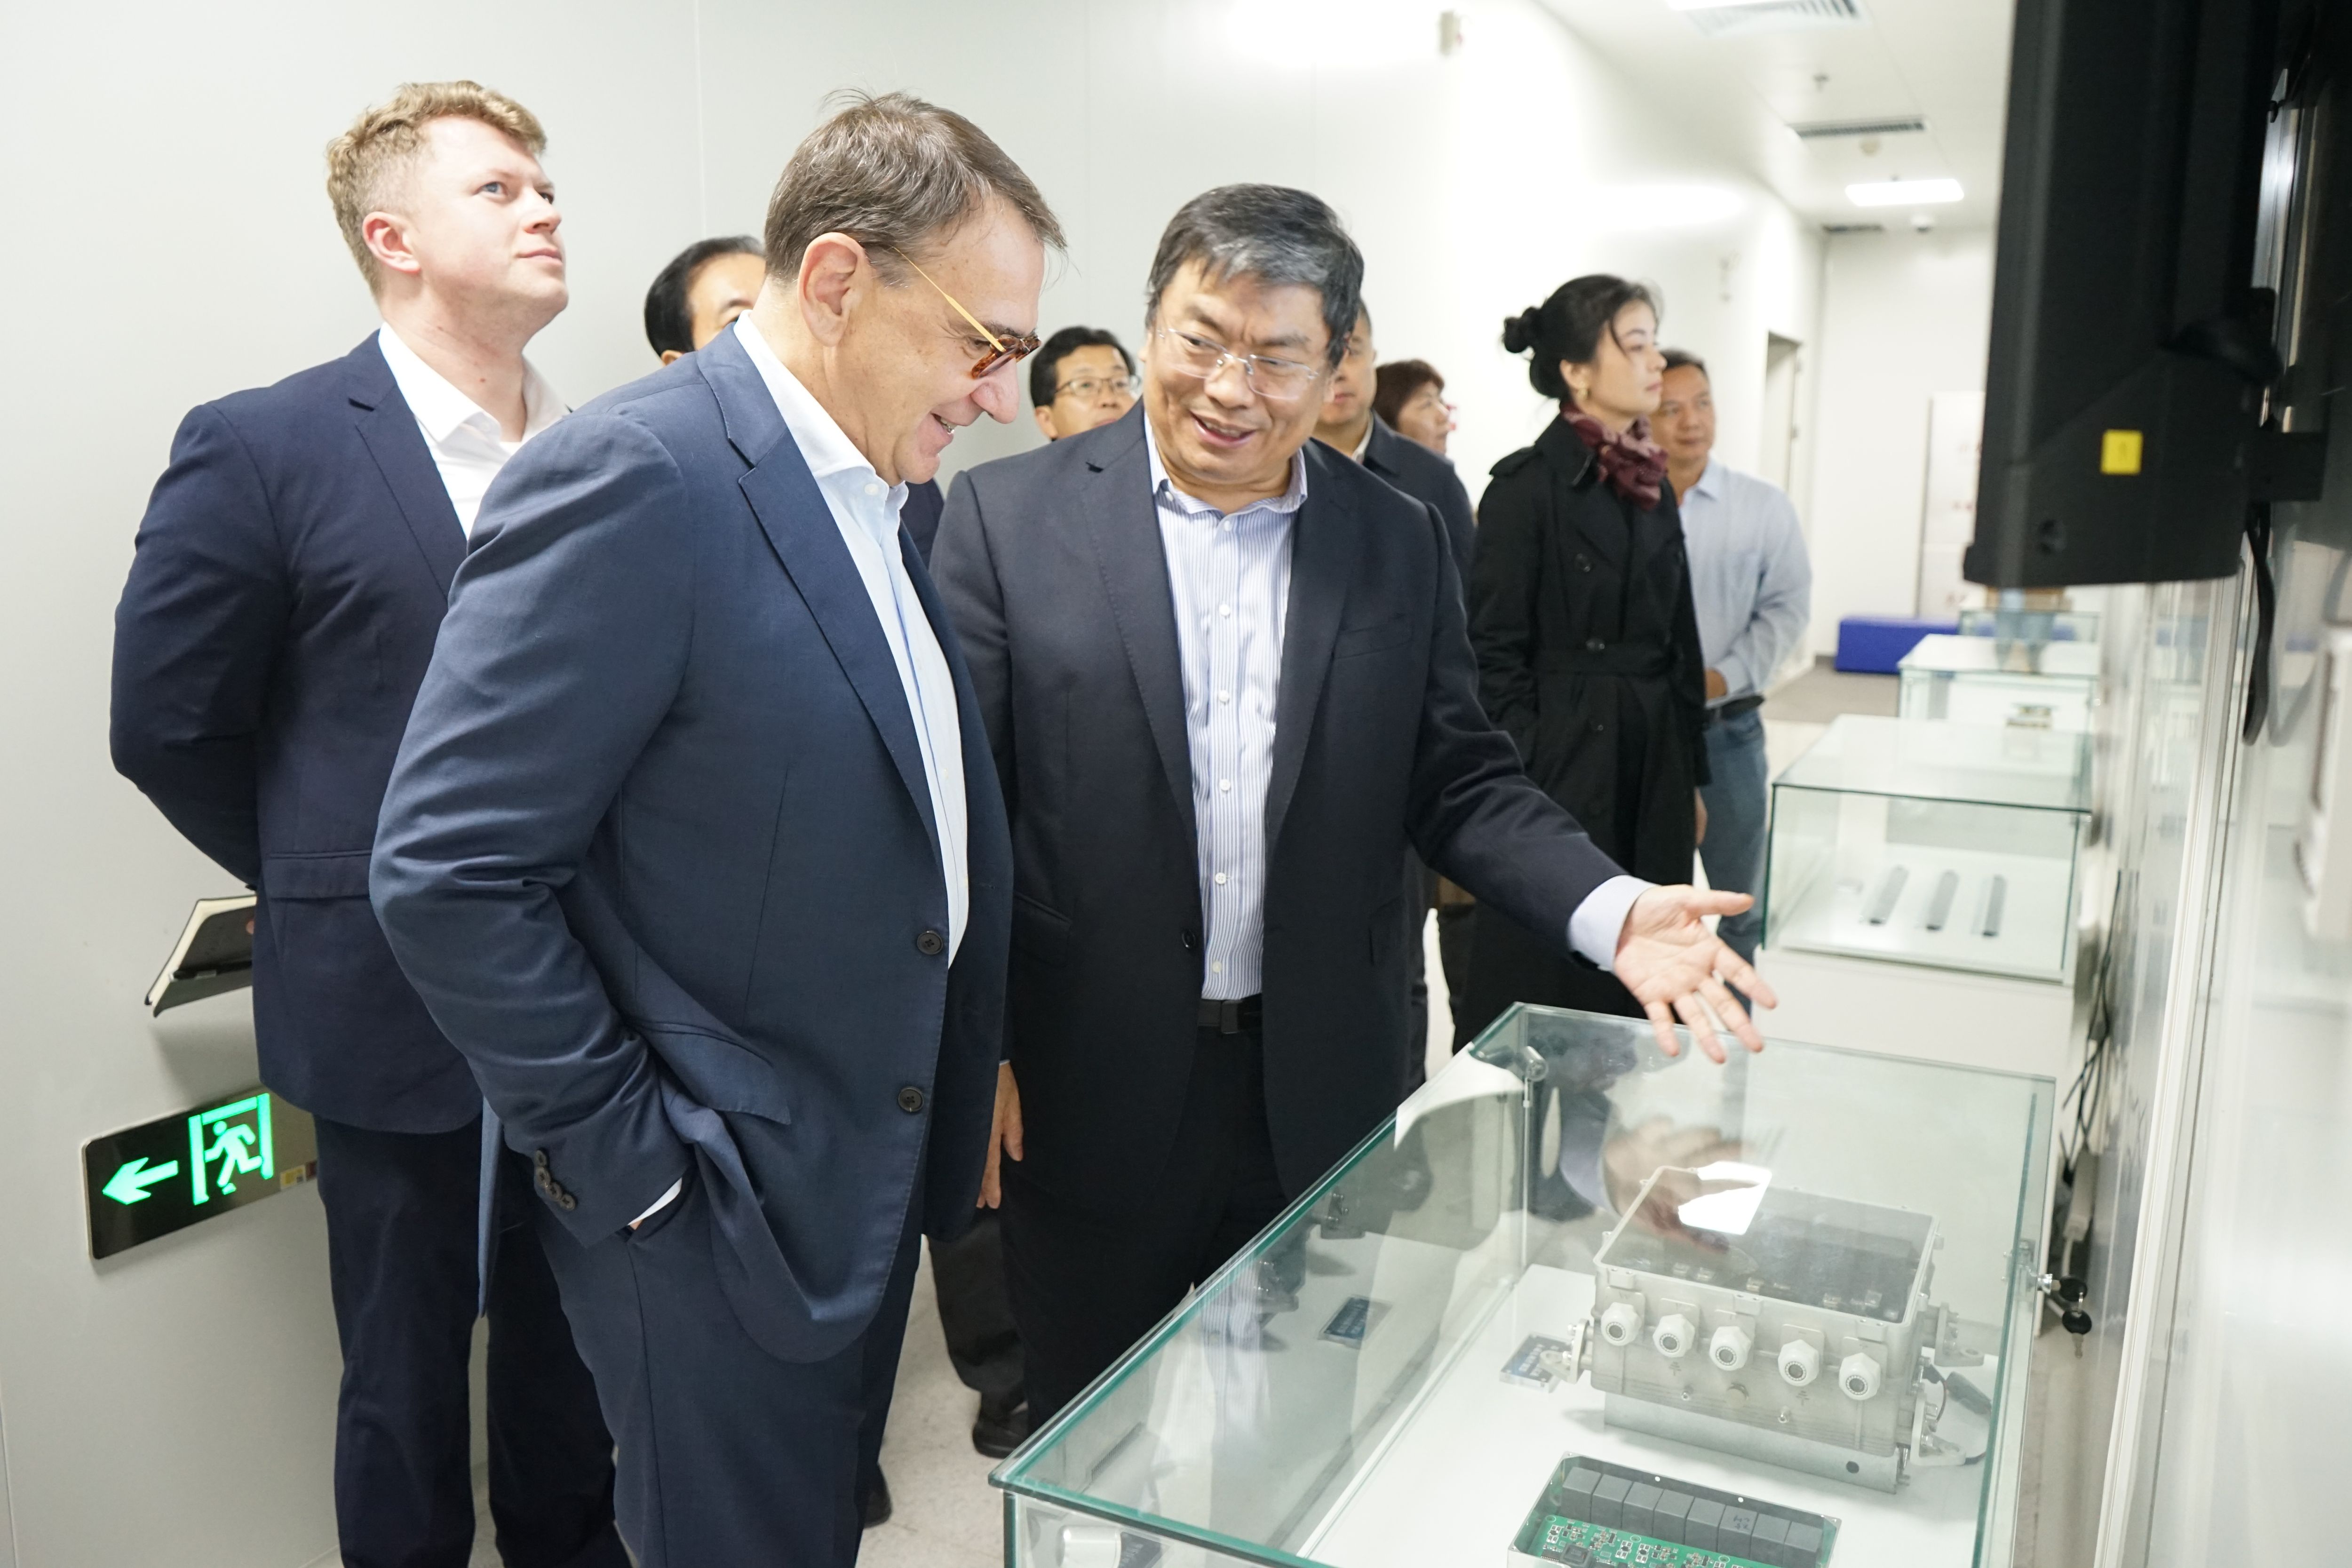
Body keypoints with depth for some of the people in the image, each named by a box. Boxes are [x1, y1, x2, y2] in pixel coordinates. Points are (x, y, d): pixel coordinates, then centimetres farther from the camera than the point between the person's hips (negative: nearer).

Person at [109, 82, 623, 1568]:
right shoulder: (261, 448, -9)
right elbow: (170, 725, -4)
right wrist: (336, 891, 2)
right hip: (399, 1009, -3)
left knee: (577, 1339, 19)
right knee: (408, 1368, 15)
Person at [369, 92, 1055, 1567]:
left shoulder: (871, 499, 6)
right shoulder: (635, 480, -21)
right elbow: (447, 871, -23)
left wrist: (967, 1087, 8)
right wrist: (635, 1165, -18)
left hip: (873, 1178, 8)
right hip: (723, 1221, -8)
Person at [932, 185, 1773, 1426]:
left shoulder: (1402, 544, 4)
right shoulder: (1008, 517, -5)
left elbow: (1457, 781, 5)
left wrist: (1613, 913, -11)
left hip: (1321, 1100, 3)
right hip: (1088, 1096, -2)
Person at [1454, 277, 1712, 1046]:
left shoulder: (1653, 486, 12)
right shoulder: (1526, 485, -10)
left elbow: (1680, 641, 15)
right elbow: (1495, 654, -12)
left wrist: (1689, 780, 14)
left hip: (1651, 774, 7)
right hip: (1559, 773, -7)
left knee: (1630, 1006, 12)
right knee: (1536, 996, 1)